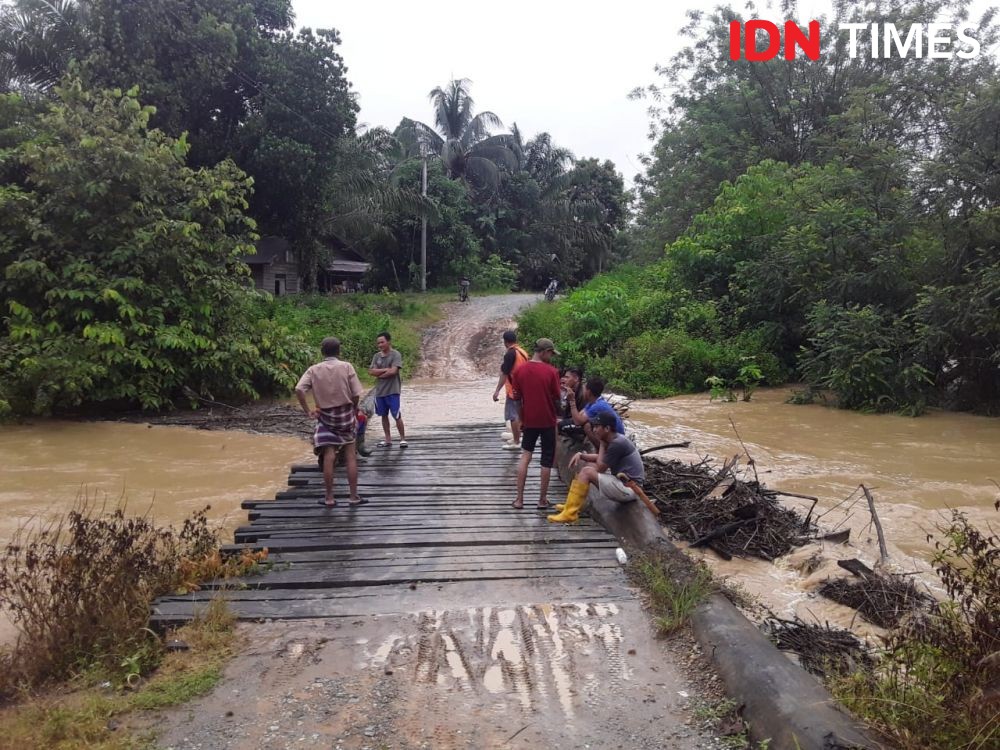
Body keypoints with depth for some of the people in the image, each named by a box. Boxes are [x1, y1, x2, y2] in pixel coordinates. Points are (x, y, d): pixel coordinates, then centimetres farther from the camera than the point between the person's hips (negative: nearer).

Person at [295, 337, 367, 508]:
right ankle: (354, 496, 10)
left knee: (329, 457, 4)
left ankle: (329, 497, 8)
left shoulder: (314, 370, -3)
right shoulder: (346, 367, -8)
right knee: (350, 456, 7)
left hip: (325, 416, 1)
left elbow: (299, 390, -15)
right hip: (345, 414, -1)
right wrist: (354, 410, 7)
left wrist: (308, 411, -8)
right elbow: (356, 394, -11)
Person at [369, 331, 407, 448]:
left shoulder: (396, 355, -8)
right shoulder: (376, 356, 8)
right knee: (384, 415, 12)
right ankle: (388, 440, 21)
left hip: (392, 391, -6)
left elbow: (393, 371, -18)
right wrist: (385, 370, -13)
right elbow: (371, 371, -2)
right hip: (379, 391, 6)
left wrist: (379, 374, -6)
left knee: (397, 416, -3)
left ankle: (403, 439, 9)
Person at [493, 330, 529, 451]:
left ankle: (516, 442, 1)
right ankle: (517, 438, 30)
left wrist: (497, 390, -17)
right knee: (518, 415, 19)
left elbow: (504, 374, -19)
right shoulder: (523, 352, 8)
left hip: (513, 390, -9)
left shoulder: (510, 354, -16)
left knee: (513, 416, -2)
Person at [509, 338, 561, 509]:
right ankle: (542, 499, 15)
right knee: (547, 460, 9)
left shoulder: (519, 370, -4)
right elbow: (557, 398, -8)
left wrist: (521, 420, 12)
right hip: (548, 421, -3)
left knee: (525, 455, 14)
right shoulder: (551, 371, -13)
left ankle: (519, 498, 10)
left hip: (529, 420, 3)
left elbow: (517, 397, 1)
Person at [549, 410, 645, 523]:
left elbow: (600, 468, -14)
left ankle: (570, 513, -12)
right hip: (623, 481, 10)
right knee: (589, 465, 15)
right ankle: (573, 505, 13)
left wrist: (602, 445, -4)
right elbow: (601, 459, 22)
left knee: (587, 471, -15)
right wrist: (581, 455, 6)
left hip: (629, 488, -10)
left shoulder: (617, 444, -21)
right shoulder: (615, 439, 8)